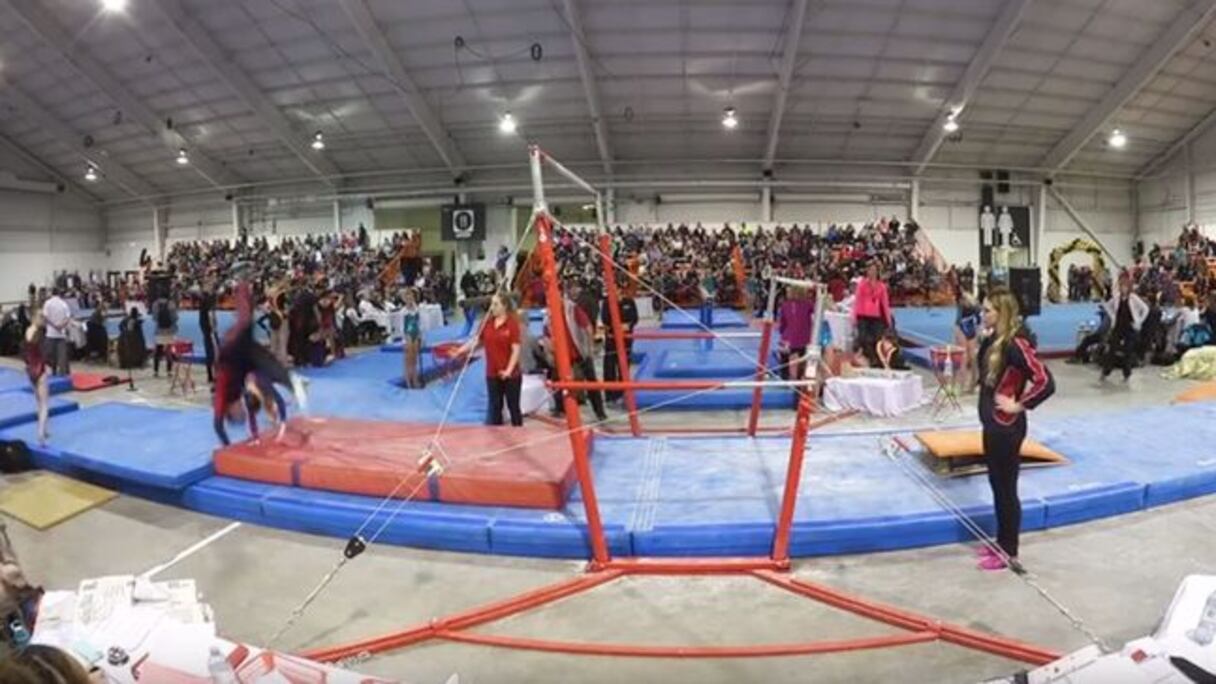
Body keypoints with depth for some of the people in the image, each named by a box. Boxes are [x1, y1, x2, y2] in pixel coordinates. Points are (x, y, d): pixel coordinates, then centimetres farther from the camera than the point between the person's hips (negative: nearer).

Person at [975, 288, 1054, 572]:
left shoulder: (1015, 344, -22)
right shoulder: (994, 340, 4)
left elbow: (1045, 382, -26)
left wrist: (1019, 405, -18)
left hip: (1007, 427, -9)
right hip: (992, 423, 9)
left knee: (1006, 489, 4)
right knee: (996, 484, 19)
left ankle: (1009, 553, 19)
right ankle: (1001, 543, 33)